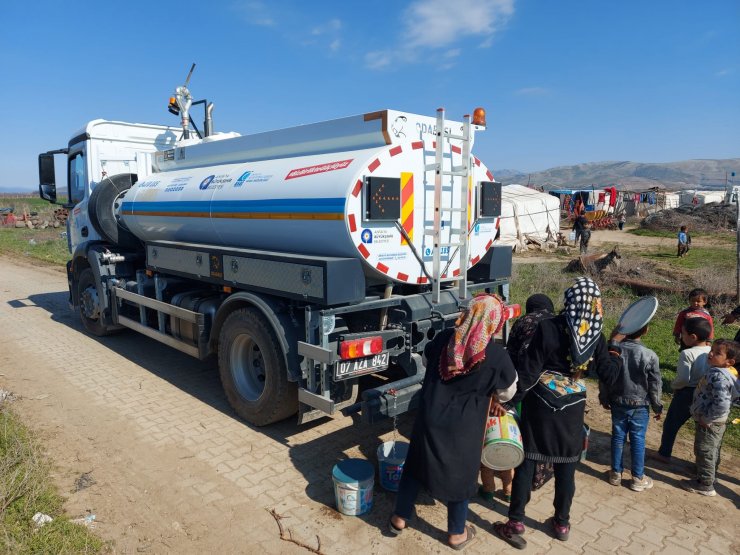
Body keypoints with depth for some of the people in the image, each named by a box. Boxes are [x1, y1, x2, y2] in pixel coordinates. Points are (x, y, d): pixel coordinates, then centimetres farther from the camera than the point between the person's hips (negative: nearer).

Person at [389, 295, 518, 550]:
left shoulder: (443, 339, -8)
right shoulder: (497, 355, -17)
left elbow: (426, 359, 13)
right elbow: (507, 393, -2)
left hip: (430, 418, 3)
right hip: (464, 427, -2)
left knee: (415, 465, 21)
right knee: (459, 475, 18)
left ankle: (399, 519, 36)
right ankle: (457, 533, 36)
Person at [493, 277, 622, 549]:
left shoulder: (548, 327, -15)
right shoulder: (596, 336, -5)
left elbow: (528, 368, -15)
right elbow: (609, 375, 4)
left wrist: (511, 398, -7)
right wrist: (615, 345, 17)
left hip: (540, 404, -2)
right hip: (571, 409, 3)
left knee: (526, 461, 7)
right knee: (566, 467, 15)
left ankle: (515, 523, 14)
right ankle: (561, 523, 30)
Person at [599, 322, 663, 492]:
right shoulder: (650, 355, -17)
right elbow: (655, 385, -8)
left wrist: (604, 399, 13)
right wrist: (658, 407, 6)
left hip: (617, 403, 2)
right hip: (640, 406, -2)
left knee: (618, 437, 13)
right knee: (638, 440, 9)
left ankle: (616, 473, 25)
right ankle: (638, 478, 21)